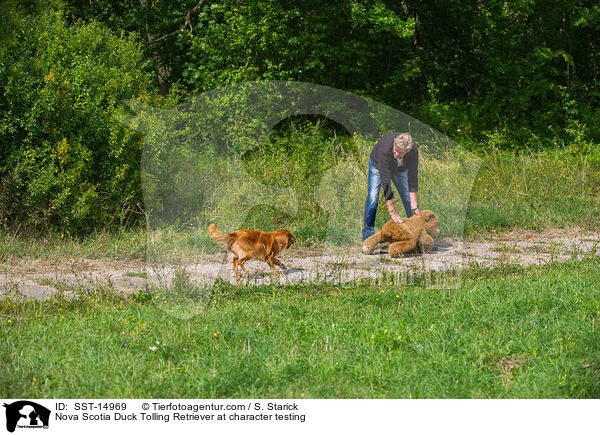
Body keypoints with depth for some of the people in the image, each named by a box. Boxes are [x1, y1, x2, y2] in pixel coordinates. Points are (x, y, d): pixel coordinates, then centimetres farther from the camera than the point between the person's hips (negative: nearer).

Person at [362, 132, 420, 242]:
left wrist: (414, 205, -31)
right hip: (378, 166, -3)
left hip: (400, 169, 3)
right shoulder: (385, 149, -44)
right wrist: (392, 212, -44)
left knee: (409, 198, -2)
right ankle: (368, 235, -11)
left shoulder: (413, 149, -35)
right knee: (372, 197, -18)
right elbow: (385, 181, -43)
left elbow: (412, 177, -28)